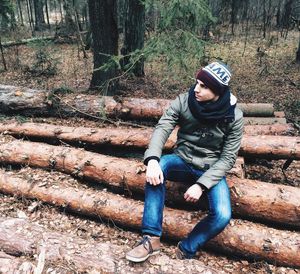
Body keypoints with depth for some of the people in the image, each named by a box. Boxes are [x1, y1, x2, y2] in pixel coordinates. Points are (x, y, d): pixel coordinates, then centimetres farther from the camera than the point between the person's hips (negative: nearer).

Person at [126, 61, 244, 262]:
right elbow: (162, 128, -20)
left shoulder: (234, 116, -14)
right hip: (183, 162, 1)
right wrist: (153, 159, -40)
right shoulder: (184, 101, -12)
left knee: (222, 216, -26)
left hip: (211, 170, -1)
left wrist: (201, 184, -24)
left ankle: (186, 251, 1)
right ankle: (152, 238, -23)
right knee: (158, 165, -32)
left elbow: (228, 158, -13)